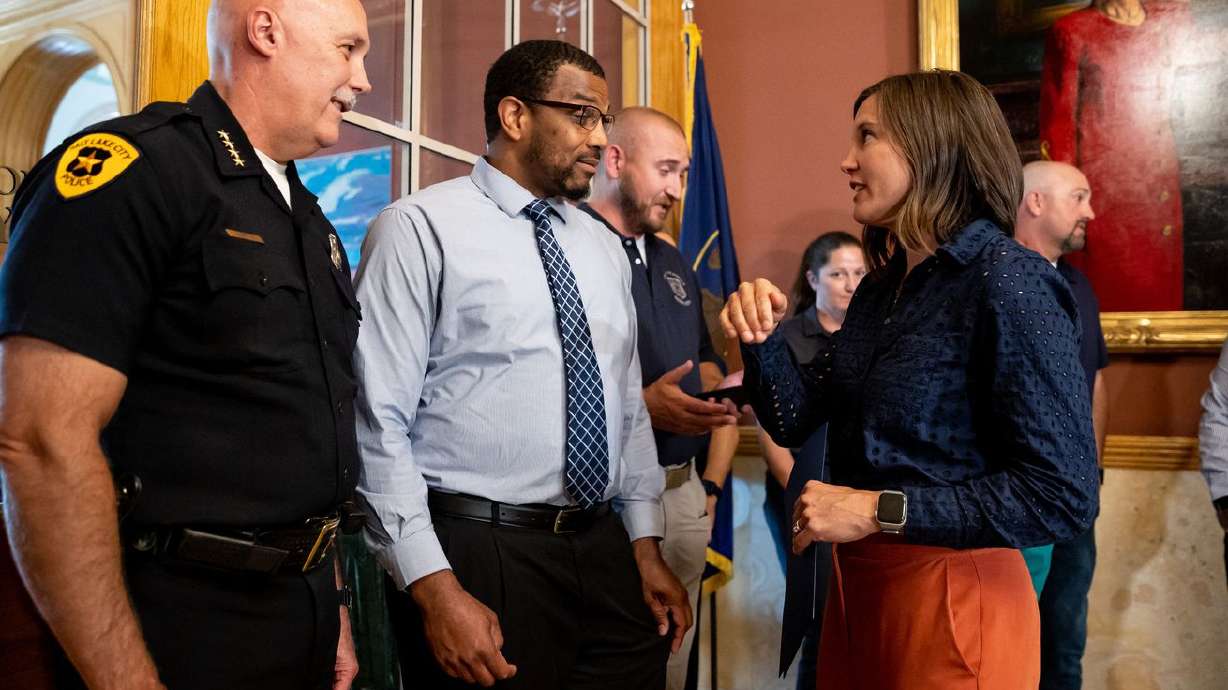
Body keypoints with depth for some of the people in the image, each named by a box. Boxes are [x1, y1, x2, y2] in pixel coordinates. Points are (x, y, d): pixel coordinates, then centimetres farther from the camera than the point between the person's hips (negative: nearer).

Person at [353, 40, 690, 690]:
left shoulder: (605, 248, 13)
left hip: (609, 556, 6)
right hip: (476, 560, -6)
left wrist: (646, 550, 11)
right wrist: (435, 589, -16)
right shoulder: (420, 228, -7)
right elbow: (378, 422, -12)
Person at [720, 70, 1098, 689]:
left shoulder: (1008, 283, -17)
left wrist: (881, 511, -20)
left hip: (952, 597, -7)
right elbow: (795, 421, 9)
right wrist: (761, 336, -9)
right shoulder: (881, 285, 6)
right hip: (854, 583, 7)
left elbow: (1064, 496, -21)